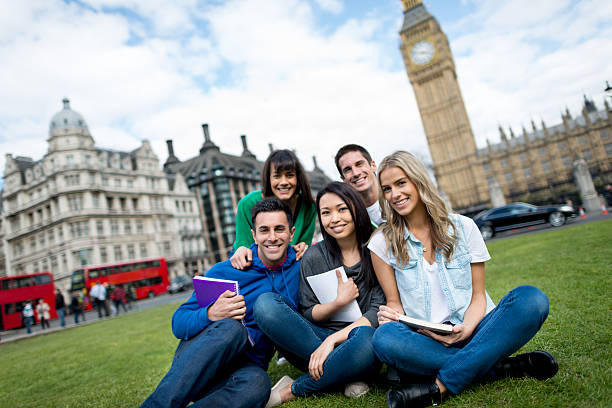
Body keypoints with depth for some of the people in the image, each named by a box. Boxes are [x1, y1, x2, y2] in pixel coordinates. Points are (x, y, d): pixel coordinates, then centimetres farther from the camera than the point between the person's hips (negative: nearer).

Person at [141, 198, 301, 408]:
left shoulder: (300, 266, 3)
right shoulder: (224, 271, -4)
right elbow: (178, 323, -4)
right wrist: (211, 314, -26)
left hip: (246, 365, 1)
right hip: (197, 356, -1)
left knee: (257, 384, -37)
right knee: (231, 328, -37)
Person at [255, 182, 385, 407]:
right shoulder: (313, 257, 2)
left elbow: (379, 311, -9)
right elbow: (307, 315, 3)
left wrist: (333, 340, -20)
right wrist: (339, 302, -16)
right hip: (316, 339, 2)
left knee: (365, 337, -39)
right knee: (265, 304, -21)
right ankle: (346, 374, -19)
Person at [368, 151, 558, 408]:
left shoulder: (463, 227, 3)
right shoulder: (383, 242, 2)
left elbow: (478, 295, 4)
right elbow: (394, 303, 6)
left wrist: (466, 329, -16)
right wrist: (391, 315, -18)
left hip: (472, 331, 2)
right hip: (424, 342, -1)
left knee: (532, 299, -25)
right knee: (385, 338, -34)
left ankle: (439, 386, -28)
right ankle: (500, 367, -21)